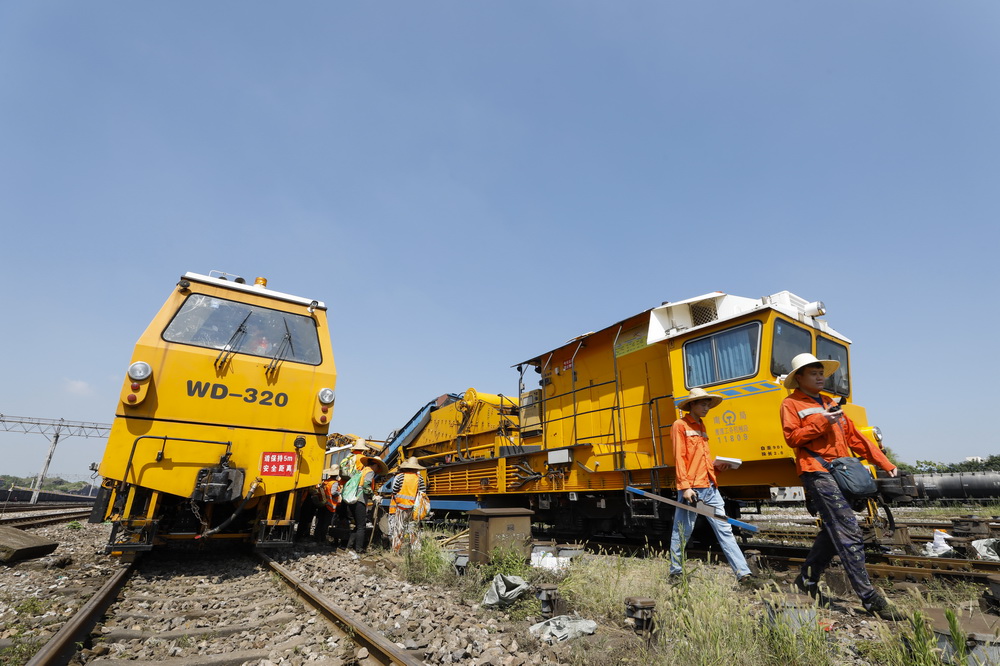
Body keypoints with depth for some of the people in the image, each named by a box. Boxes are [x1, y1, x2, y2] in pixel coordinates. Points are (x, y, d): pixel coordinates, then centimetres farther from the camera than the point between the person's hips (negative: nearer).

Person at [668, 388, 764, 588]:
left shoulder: (701, 426, 19)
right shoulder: (680, 425, -6)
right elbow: (679, 458, -12)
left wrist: (716, 464, 5)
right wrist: (685, 486, -18)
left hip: (709, 487, 8)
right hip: (691, 488, -8)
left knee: (725, 530, 5)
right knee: (682, 532, 3)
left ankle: (744, 574, 8)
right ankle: (676, 573, 17)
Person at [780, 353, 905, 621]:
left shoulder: (829, 403, 22)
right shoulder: (791, 404, 0)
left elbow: (855, 437, 19)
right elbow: (792, 437, -11)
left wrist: (885, 463, 13)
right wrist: (821, 421, -16)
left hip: (841, 473, 8)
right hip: (817, 473, -8)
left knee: (834, 531, 12)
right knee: (849, 533, -11)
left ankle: (807, 580, 25)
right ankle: (870, 598, -5)